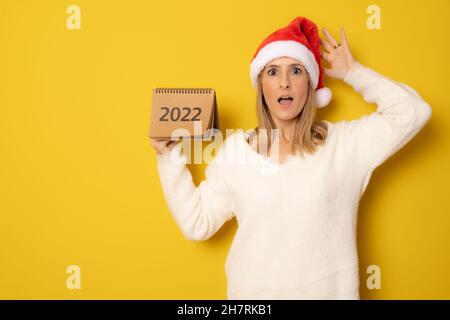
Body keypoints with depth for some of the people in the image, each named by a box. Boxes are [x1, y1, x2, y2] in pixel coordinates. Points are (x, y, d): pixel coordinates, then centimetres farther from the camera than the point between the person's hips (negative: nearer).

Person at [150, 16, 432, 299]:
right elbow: (196, 223, 0)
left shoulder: (344, 142, -5)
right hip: (252, 291, 1)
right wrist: (170, 156, -4)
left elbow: (412, 112, -11)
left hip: (329, 291, 0)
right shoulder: (235, 148, -2)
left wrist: (353, 72, -2)